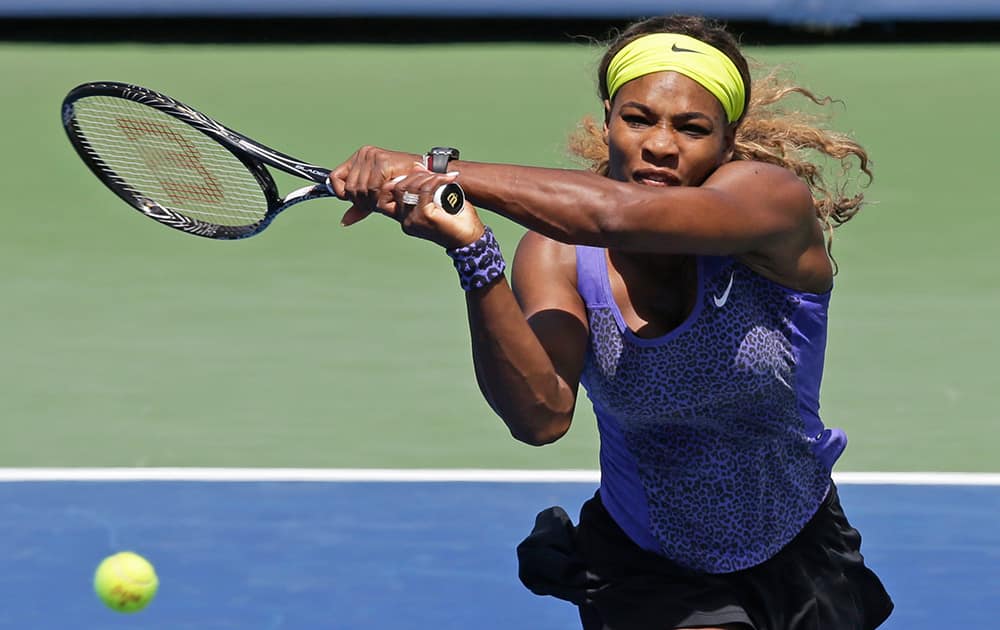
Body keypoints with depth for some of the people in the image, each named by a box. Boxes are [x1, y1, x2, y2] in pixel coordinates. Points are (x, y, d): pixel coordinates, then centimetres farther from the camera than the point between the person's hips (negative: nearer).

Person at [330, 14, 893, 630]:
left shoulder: (774, 198, -22)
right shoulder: (557, 255, -14)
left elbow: (619, 215, -42)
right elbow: (542, 415, -33)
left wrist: (439, 169, -44)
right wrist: (471, 251, -45)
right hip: (647, 575, 0)